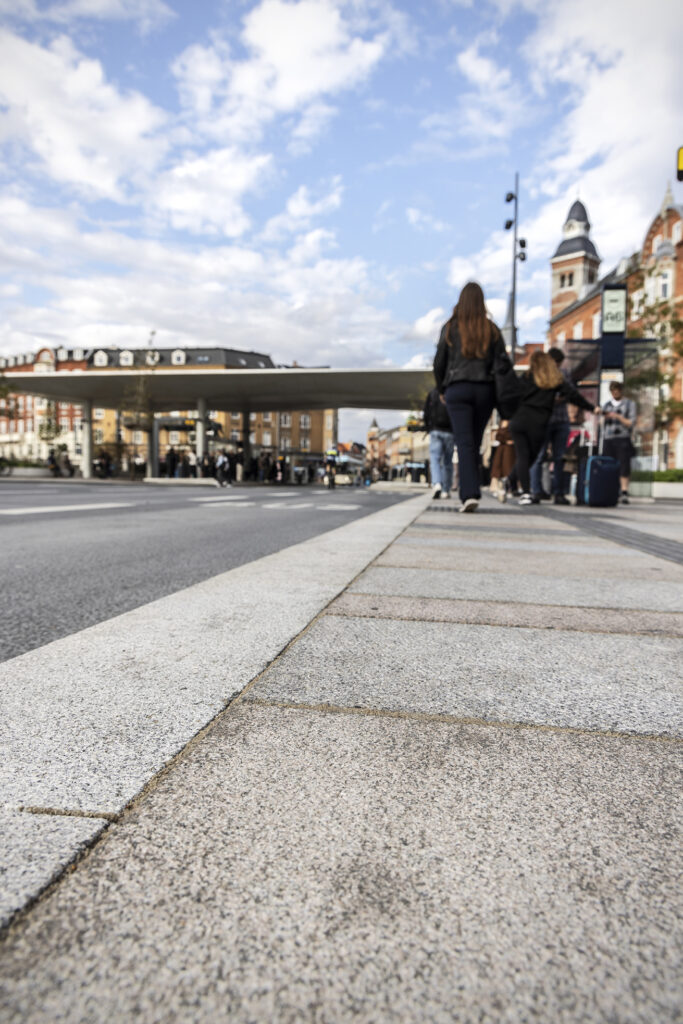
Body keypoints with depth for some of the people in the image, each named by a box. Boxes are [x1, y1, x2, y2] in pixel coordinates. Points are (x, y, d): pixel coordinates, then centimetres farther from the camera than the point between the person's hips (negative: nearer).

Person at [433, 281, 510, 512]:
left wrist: (442, 389, 16)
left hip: (457, 389, -2)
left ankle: (469, 494, -18)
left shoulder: (450, 328, 2)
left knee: (464, 444, -7)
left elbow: (439, 363, 4)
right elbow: (503, 363, 3)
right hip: (485, 389, 2)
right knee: (475, 443, 11)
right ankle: (471, 491, 14)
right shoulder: (491, 330, 7)